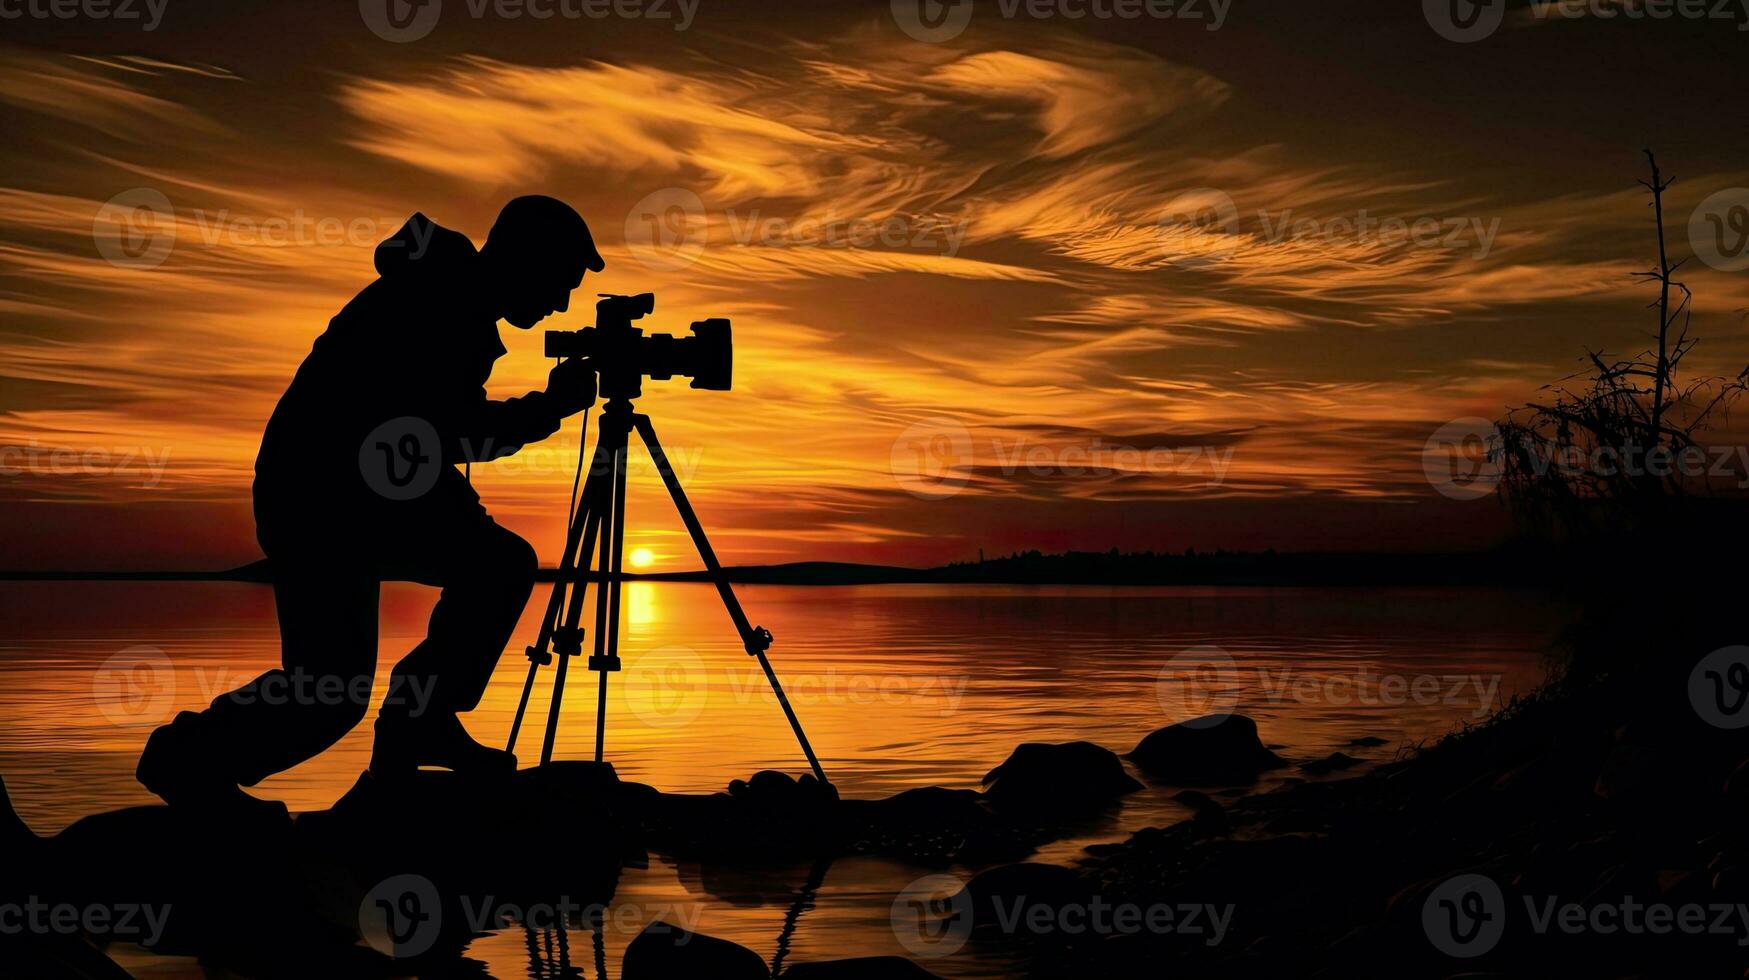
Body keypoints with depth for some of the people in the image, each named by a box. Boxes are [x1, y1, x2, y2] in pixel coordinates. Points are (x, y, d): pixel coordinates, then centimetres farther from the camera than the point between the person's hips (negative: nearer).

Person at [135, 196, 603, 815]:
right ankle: (186, 758, 10)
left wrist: (549, 405, 4)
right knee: (332, 691, -11)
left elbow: (454, 433, 16)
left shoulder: (458, 310, 10)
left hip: (370, 494, 10)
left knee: (501, 563, 6)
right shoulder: (423, 309, -20)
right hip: (314, 500, -10)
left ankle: (418, 726, 11)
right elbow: (456, 439, -22)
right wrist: (553, 407, -13)